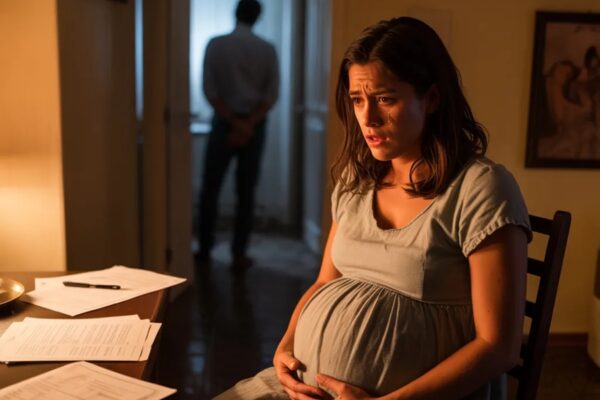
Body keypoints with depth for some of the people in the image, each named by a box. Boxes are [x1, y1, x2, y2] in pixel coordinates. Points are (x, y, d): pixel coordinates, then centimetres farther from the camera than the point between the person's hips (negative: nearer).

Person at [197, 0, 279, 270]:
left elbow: (210, 91, -10)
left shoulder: (216, 45, -4)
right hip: (254, 125, 2)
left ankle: (204, 253, 10)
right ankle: (239, 254, 9)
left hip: (224, 122, -1)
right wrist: (248, 125, -10)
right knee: (246, 192, 8)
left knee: (210, 190, 7)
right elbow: (271, 95, -5)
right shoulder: (267, 49, 0)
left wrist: (235, 122, -11)